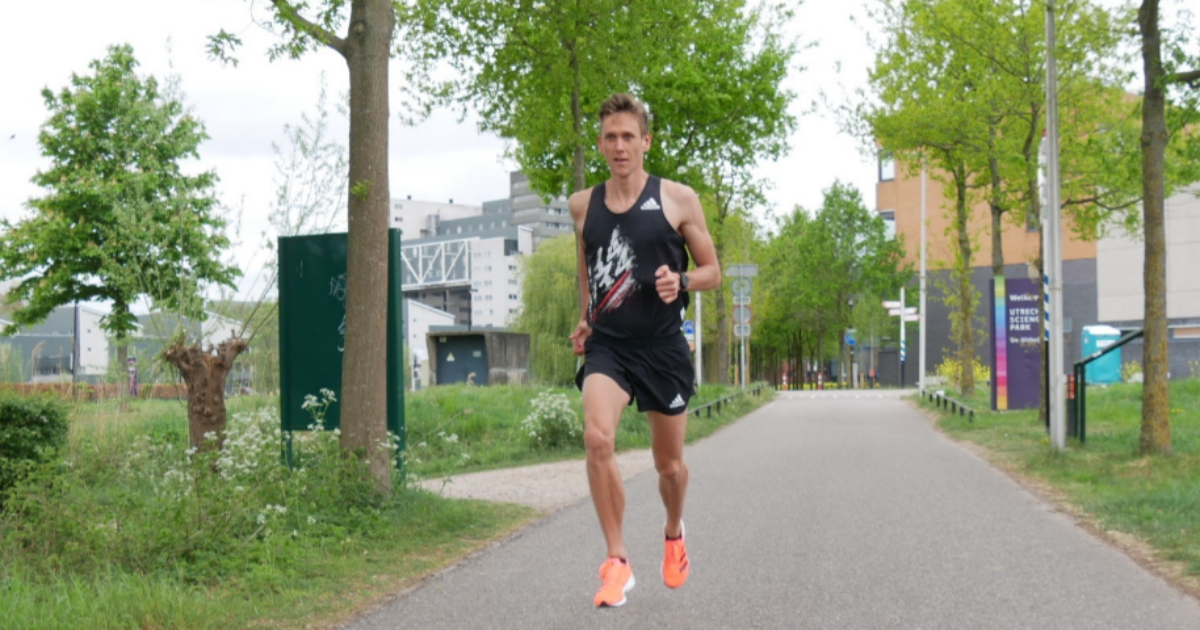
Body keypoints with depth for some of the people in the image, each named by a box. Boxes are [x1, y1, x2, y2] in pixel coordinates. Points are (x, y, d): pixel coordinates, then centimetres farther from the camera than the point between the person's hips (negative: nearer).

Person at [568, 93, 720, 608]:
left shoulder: (677, 199, -3)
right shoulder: (583, 205, 5)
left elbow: (713, 271, 3)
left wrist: (682, 282, -17)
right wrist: (586, 318, 12)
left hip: (663, 348, -1)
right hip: (607, 346, 1)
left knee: (669, 464, 11)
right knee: (597, 437, -25)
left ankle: (674, 533, 44)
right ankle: (617, 561, -16)